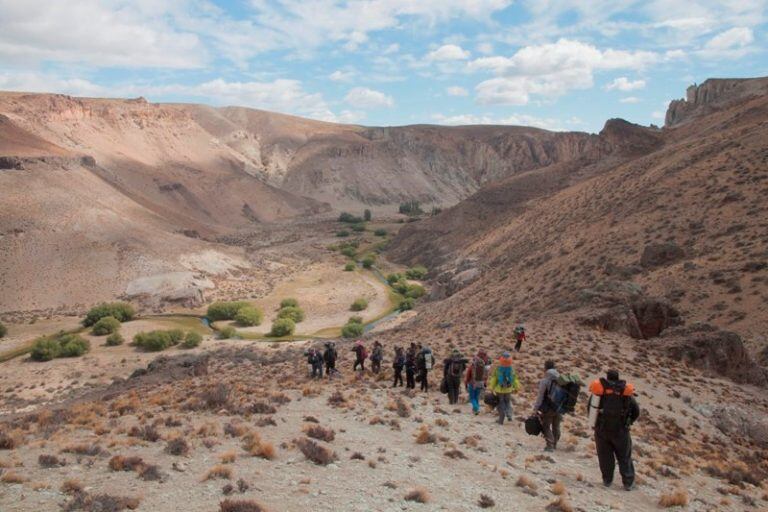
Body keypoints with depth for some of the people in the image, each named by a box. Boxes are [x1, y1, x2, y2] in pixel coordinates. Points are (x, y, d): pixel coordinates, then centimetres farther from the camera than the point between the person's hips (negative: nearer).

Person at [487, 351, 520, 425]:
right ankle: (509, 415, 6)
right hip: (508, 390, 2)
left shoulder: (497, 368, -14)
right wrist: (517, 387, 12)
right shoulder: (511, 368, -9)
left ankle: (501, 420, 10)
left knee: (501, 404, 10)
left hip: (499, 390, -1)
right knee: (508, 402, 25)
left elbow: (493, 378, -11)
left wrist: (491, 388, -3)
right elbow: (515, 379, -1)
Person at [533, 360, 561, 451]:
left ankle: (550, 445, -4)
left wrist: (536, 408, -6)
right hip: (559, 408, 5)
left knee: (546, 427, 5)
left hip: (548, 409, -5)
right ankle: (554, 444, 29)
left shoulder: (544, 381, -15)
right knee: (556, 427, 17)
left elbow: (540, 396, -14)